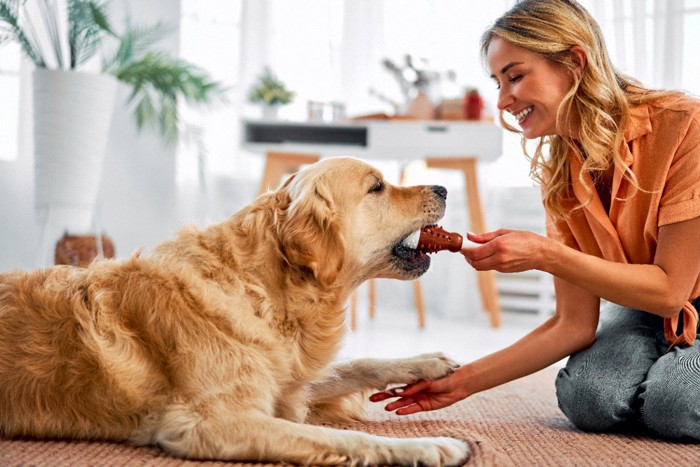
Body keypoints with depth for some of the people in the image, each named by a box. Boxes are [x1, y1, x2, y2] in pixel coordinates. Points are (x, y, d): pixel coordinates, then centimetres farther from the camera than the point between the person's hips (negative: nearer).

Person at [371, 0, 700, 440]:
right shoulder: (558, 173, -10)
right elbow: (574, 323, -11)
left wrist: (545, 254, -33)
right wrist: (464, 381, -17)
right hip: (649, 311, 4)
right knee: (585, 397, -23)